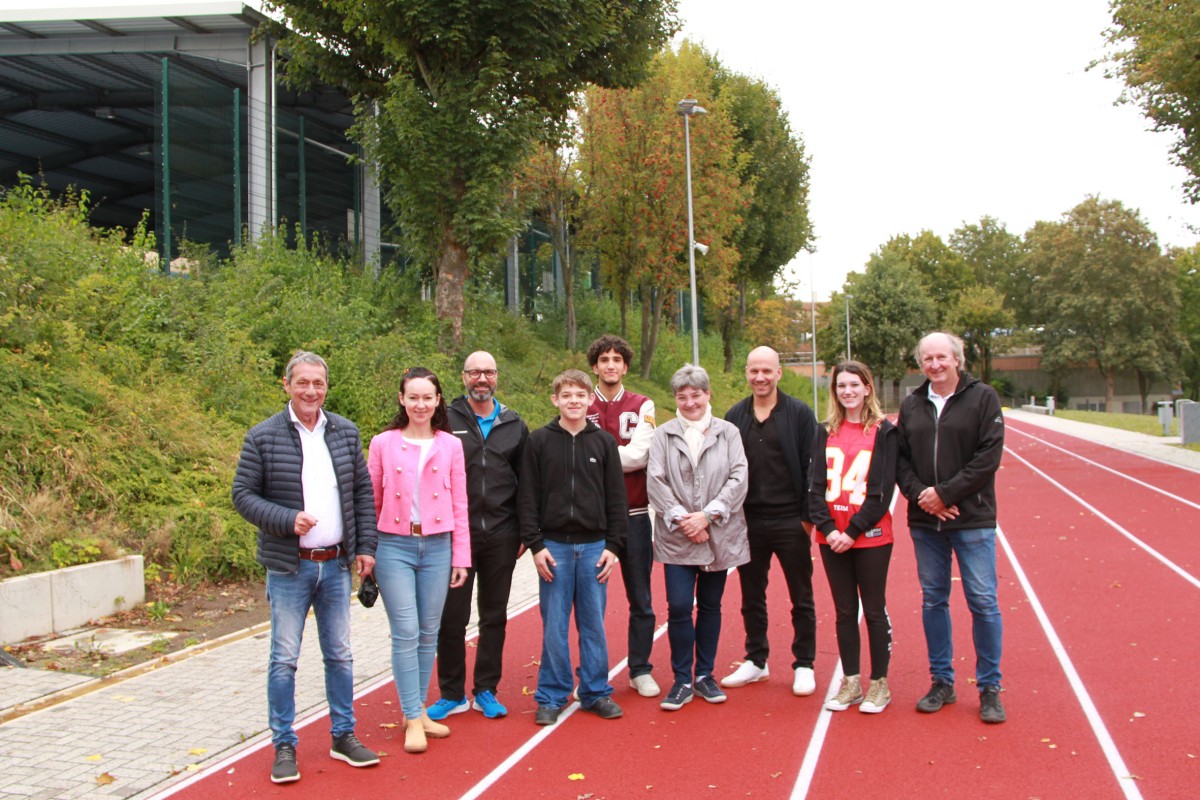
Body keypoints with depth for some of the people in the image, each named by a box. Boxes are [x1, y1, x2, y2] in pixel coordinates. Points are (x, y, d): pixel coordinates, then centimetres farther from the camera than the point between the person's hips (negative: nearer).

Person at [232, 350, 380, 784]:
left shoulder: (346, 433, 5)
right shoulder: (263, 437, -7)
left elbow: (362, 492, 9)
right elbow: (243, 494, -6)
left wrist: (365, 546, 5)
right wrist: (287, 520, -20)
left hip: (336, 565, 4)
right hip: (289, 568, -3)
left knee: (340, 655, 12)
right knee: (284, 659, 3)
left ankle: (343, 735, 26)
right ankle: (284, 745, 17)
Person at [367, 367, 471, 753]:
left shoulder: (450, 446, 4)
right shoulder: (383, 443, 1)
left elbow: (459, 504, 6)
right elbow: (372, 501, 4)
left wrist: (461, 556, 4)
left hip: (437, 546, 2)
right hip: (395, 546, -2)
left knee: (429, 632, 8)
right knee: (405, 632, -5)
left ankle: (418, 710, 22)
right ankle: (413, 719, 5)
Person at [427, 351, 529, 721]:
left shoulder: (514, 425, 7)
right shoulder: (446, 421, -2)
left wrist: (524, 532, 6)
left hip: (501, 537, 3)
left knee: (494, 617, 11)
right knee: (451, 618, 4)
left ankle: (486, 691, 24)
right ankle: (452, 694, 19)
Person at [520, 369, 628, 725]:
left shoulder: (604, 442, 5)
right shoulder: (539, 441, 1)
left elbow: (616, 498, 6)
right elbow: (527, 498, 0)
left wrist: (613, 545, 0)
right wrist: (535, 544, -7)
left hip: (594, 546, 1)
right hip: (554, 545, -1)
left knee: (594, 623, 7)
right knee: (554, 625, 4)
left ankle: (596, 692, 20)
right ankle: (551, 696, 15)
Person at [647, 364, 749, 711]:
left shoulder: (728, 432, 3)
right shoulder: (663, 435, 3)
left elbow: (738, 479, -5)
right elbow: (655, 481, -4)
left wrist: (707, 516, -14)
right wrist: (681, 519, -14)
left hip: (719, 536, 1)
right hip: (676, 538, -1)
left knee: (710, 606, 11)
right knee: (679, 607, -6)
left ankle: (705, 675, 25)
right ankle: (682, 680, 9)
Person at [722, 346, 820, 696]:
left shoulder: (799, 413, -4)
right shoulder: (735, 416, 6)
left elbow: (812, 467, -5)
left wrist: (809, 516, -8)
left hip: (790, 522, -3)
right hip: (748, 523, 3)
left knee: (801, 598, 7)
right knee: (751, 597, 13)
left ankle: (804, 665, 21)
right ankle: (756, 661, 28)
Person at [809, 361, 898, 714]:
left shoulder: (884, 432, -2)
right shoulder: (825, 432, 8)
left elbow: (882, 490, -8)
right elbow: (816, 486, 4)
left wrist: (853, 530, -13)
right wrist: (828, 528, -9)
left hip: (870, 537, -3)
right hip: (832, 537, 3)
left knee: (874, 610, 6)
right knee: (844, 611, 11)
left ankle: (879, 683, 19)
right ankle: (851, 682, 22)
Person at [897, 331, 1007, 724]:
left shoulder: (982, 397, -3)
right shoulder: (911, 405, 9)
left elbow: (989, 456, -10)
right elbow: (899, 457, 8)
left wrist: (945, 493, -14)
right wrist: (919, 494, -10)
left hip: (972, 519, -4)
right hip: (924, 521, 4)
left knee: (983, 602, -1)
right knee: (933, 601, 10)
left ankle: (989, 688, 13)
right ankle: (942, 682, 23)